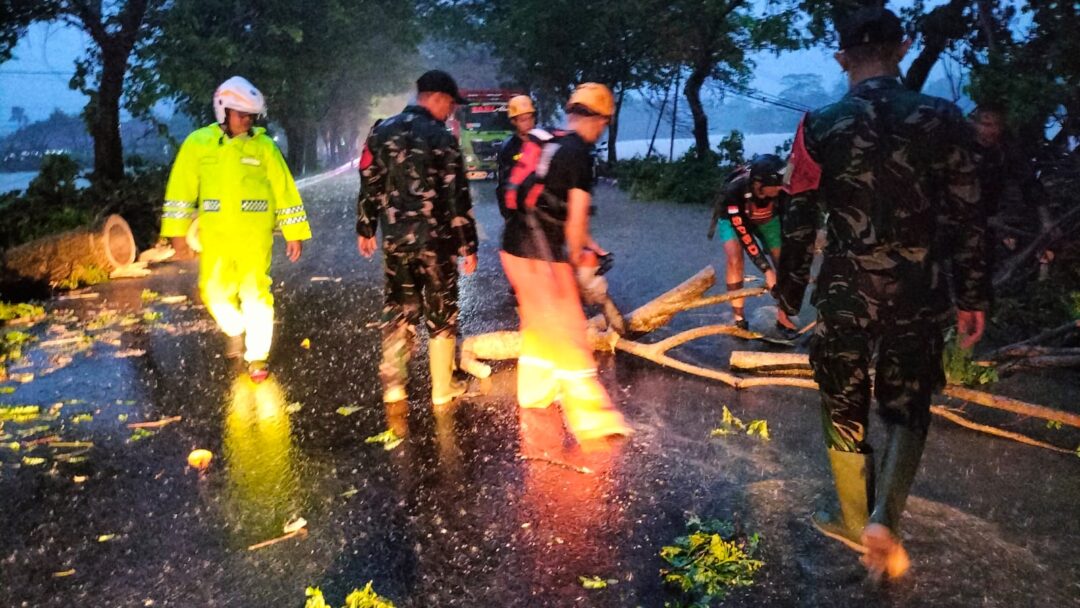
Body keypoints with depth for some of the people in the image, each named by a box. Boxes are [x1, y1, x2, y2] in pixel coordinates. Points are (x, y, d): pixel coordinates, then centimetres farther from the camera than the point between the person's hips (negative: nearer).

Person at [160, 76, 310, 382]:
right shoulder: (198, 143, 2)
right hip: (215, 233, 2)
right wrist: (177, 229, 3)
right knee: (215, 292, 6)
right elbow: (182, 187, 5)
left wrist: (295, 233, -2)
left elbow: (285, 190, -1)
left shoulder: (264, 146, -1)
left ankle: (257, 356, 13)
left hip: (255, 233, -2)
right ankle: (236, 330, 37)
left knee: (255, 294, -1)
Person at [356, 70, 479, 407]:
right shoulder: (442, 138, -10)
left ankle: (393, 386, 15)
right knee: (442, 315, 8)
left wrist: (365, 229, 17)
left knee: (398, 311, 15)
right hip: (436, 240, -4)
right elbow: (457, 197, -12)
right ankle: (442, 389, 15)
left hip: (395, 240, 4)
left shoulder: (381, 132, 5)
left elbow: (369, 186, 8)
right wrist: (468, 245, -7)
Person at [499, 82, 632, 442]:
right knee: (568, 332, -3)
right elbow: (576, 219, -17)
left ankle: (535, 390, 39)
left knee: (537, 323, 23)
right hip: (542, 255, -8)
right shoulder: (580, 154, -13)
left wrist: (582, 242, 25)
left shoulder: (543, 143, 12)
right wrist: (575, 254, 2)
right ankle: (591, 419, 1)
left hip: (514, 246, 8)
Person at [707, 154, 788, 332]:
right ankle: (739, 317, -12)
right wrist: (767, 270, -38)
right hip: (735, 218, -3)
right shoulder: (734, 192, -41)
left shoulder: (782, 187, -34)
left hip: (767, 218, 3)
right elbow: (744, 234, -38)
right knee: (735, 259, -25)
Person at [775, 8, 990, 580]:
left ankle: (857, 523, 30)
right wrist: (972, 297, 9)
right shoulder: (943, 119, -3)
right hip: (917, 297, 1)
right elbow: (966, 219, -1)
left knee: (845, 413, 16)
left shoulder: (820, 126, -6)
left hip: (844, 296, -1)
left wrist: (788, 295, 8)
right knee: (905, 411, 18)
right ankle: (884, 517, 1)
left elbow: (799, 223, -3)